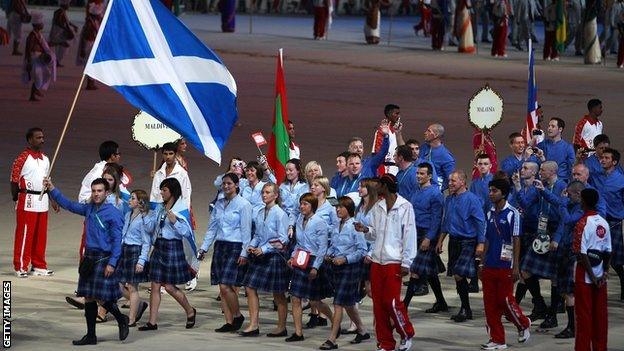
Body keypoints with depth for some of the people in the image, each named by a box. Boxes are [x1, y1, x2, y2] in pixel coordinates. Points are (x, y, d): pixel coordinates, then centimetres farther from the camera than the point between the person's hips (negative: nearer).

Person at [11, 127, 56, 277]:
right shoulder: (23, 158, -9)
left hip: (42, 201, 7)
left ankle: (39, 266, 20)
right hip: (27, 201, -7)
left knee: (41, 235, 11)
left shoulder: (45, 158, 13)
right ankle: (21, 267, 3)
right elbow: (14, 180, -8)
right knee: (24, 235, -3)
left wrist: (52, 200, 17)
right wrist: (16, 200, -7)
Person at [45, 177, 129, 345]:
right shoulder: (89, 209, 8)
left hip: (104, 258, -7)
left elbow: (117, 240, -12)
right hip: (89, 257, 7)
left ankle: (121, 320, 20)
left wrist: (112, 263, -17)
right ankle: (91, 336, 16)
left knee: (103, 297, -8)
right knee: (88, 298, 8)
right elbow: (69, 205, 18)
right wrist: (52, 190, 10)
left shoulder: (113, 213, -11)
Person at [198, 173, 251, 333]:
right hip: (220, 246, 7)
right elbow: (212, 227, 18)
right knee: (222, 288, 2)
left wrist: (243, 253, -12)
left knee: (225, 286, -14)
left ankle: (237, 316, 4)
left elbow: (246, 230, -8)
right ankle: (229, 322, 6)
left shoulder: (243, 204, -6)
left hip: (235, 247, -7)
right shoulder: (219, 204, 13)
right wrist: (204, 248, 14)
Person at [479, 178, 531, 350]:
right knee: (490, 304, 4)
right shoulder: (490, 214, 11)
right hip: (490, 265, 6)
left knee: (505, 300, -5)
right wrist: (482, 264, 13)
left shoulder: (512, 213, -7)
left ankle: (523, 324, 21)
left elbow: (516, 241, -9)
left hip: (505, 265, -6)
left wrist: (516, 267, -13)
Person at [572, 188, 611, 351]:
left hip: (585, 276, -5)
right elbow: (608, 251, 5)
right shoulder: (604, 223, 4)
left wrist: (592, 276, -12)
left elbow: (582, 253, -17)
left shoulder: (583, 223, -14)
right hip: (599, 275, 5)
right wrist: (604, 273, 5)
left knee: (584, 314, 0)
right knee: (600, 313, 10)